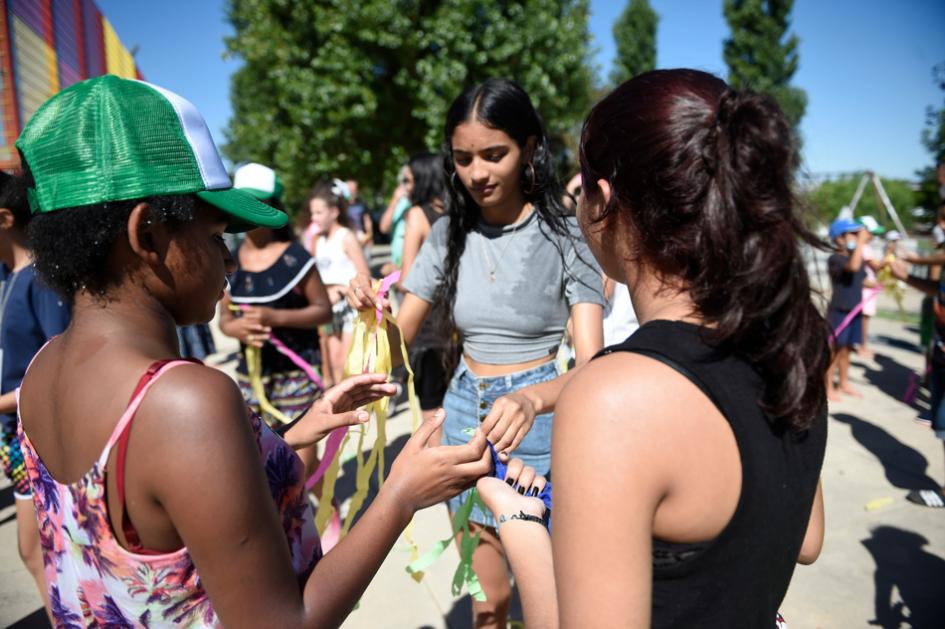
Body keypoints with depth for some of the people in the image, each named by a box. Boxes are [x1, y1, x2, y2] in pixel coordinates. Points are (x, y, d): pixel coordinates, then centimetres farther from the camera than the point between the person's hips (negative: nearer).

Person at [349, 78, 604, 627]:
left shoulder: (564, 236, -14)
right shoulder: (448, 234, -1)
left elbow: (592, 367, -21)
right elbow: (400, 342, 2)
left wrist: (532, 400, -42)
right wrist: (372, 312, -21)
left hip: (539, 419, -3)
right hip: (466, 413, 4)